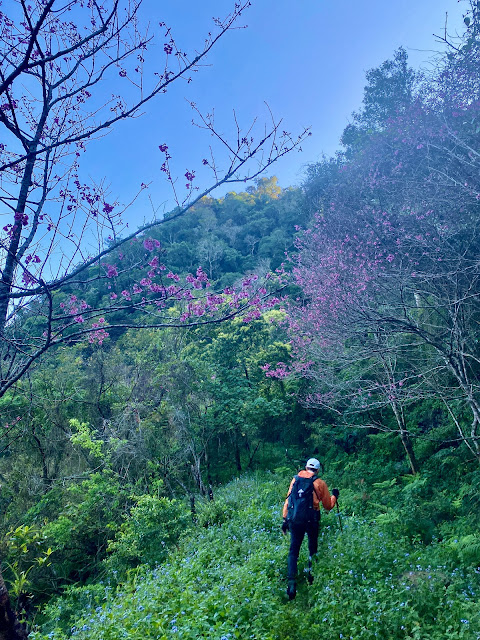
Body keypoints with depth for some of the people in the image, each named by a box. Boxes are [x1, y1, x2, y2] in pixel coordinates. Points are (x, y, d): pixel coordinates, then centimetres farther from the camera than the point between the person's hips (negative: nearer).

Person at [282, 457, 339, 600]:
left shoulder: (295, 479, 8)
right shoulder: (319, 483, 0)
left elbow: (288, 500, 8)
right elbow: (328, 506, 8)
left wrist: (285, 519, 12)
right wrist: (334, 495, 26)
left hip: (294, 520, 2)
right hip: (311, 520, -2)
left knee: (293, 551, 9)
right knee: (313, 549, 22)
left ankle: (292, 582, -1)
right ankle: (311, 576, 31)